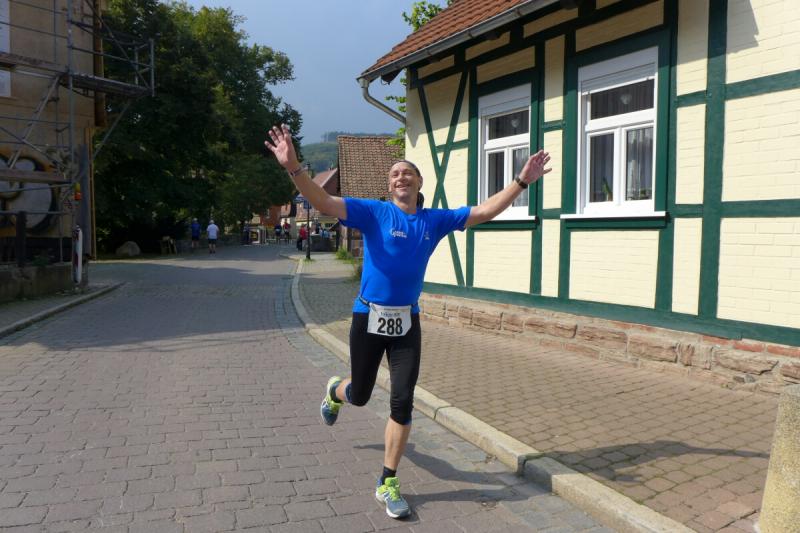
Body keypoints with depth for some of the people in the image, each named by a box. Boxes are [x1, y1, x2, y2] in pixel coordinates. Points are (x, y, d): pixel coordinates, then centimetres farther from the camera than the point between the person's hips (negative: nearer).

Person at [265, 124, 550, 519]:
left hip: (408, 322, 3)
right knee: (360, 395, 14)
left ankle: (387, 484, 16)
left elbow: (485, 211, 6)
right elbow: (323, 203, -21)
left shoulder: (436, 220, 2)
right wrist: (293, 167, -35)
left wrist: (522, 181, 1)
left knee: (402, 401, -1)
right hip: (369, 317, -2)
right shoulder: (373, 213, -9)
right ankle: (335, 391, 55)